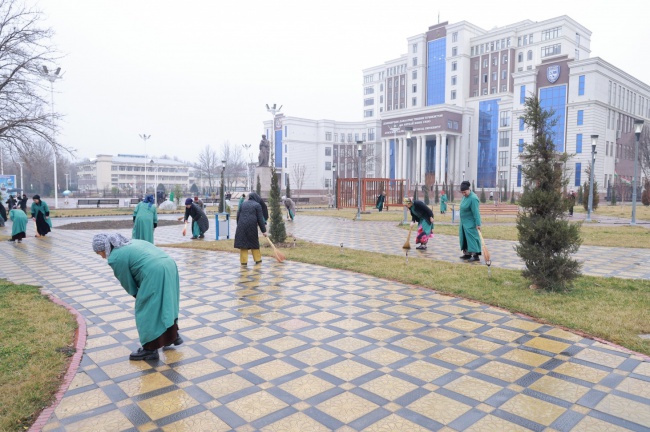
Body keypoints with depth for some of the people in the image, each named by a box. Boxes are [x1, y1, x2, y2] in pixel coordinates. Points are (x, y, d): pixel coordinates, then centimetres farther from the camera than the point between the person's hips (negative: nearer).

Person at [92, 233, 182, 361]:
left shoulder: (115, 258, 1)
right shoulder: (132, 243, 25)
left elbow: (127, 283, 8)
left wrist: (138, 295, 24)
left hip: (154, 274, -9)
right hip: (169, 266, 9)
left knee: (147, 311, 6)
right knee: (166, 304, 24)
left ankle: (150, 349, 15)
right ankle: (173, 335, 38)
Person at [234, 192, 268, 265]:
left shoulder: (243, 204, 13)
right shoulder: (257, 205, 1)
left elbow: (238, 215, 13)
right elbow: (260, 219, -3)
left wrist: (238, 226, 22)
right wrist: (264, 231, -1)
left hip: (242, 226, 3)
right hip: (252, 226, -2)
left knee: (243, 243, 5)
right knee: (254, 242, 12)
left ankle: (244, 261, 3)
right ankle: (257, 259, 20)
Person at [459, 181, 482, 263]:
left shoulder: (473, 198, -22)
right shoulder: (465, 196, 6)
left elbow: (476, 212, -25)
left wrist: (478, 224, -27)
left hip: (470, 223, -9)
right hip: (464, 222, 9)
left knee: (472, 238, -11)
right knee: (464, 238, 13)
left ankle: (476, 256, -10)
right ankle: (467, 254, 21)